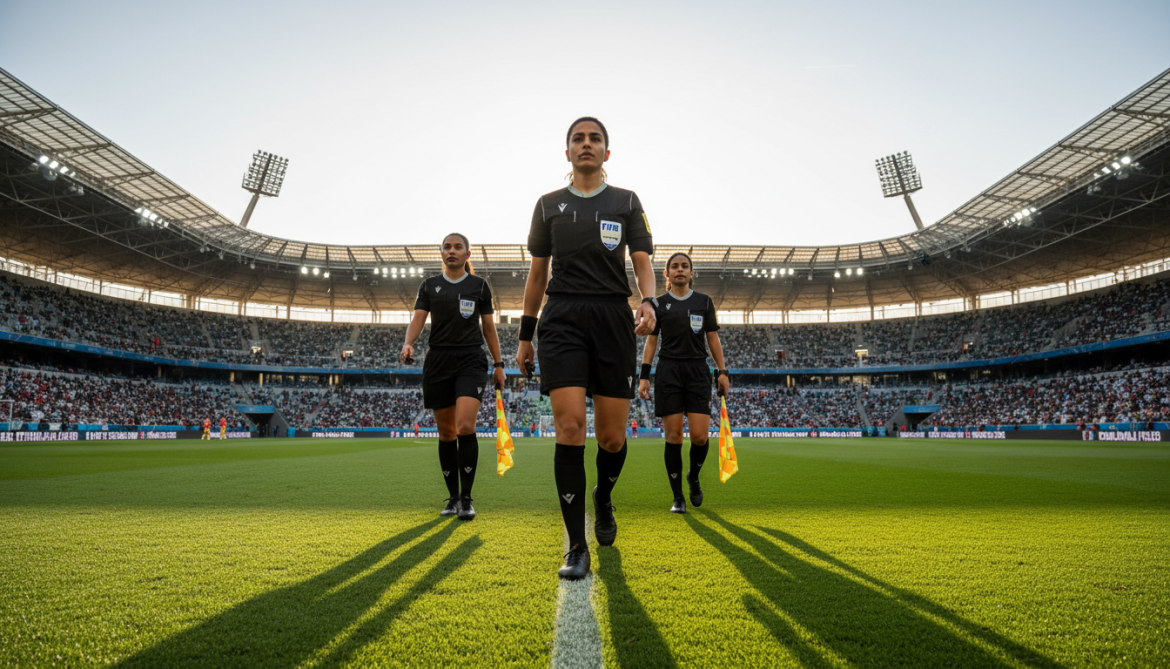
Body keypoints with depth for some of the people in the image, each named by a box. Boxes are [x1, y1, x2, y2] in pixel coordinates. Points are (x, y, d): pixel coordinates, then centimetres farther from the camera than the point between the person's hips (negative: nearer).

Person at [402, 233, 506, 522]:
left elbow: (489, 327, 11)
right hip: (438, 363, 2)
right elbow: (418, 319, 0)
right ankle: (453, 497, 19)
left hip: (471, 362, -2)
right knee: (446, 433, 6)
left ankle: (466, 497, -6)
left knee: (465, 427, -18)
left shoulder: (479, 286, 8)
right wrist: (408, 344, -21)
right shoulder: (430, 285, 10)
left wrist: (498, 364, 7)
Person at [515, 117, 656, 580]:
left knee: (612, 435, 0)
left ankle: (603, 499, 35)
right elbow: (538, 272, 15)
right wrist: (525, 335, 13)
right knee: (569, 427, -13)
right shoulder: (549, 204, 14)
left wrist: (649, 302, -20)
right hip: (562, 319, 0)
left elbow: (642, 261, 2)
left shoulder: (627, 202, 12)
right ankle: (577, 548, -2)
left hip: (614, 318, 0)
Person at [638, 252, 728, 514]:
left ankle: (693, 477, 24)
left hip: (698, 371, 1)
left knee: (700, 436, -8)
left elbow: (713, 338, 10)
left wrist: (722, 372, 2)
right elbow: (651, 341, 7)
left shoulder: (704, 302, 10)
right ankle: (678, 498, 9)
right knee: (673, 436, -3)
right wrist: (644, 376, 0)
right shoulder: (659, 304, 8)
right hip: (668, 372, 0)